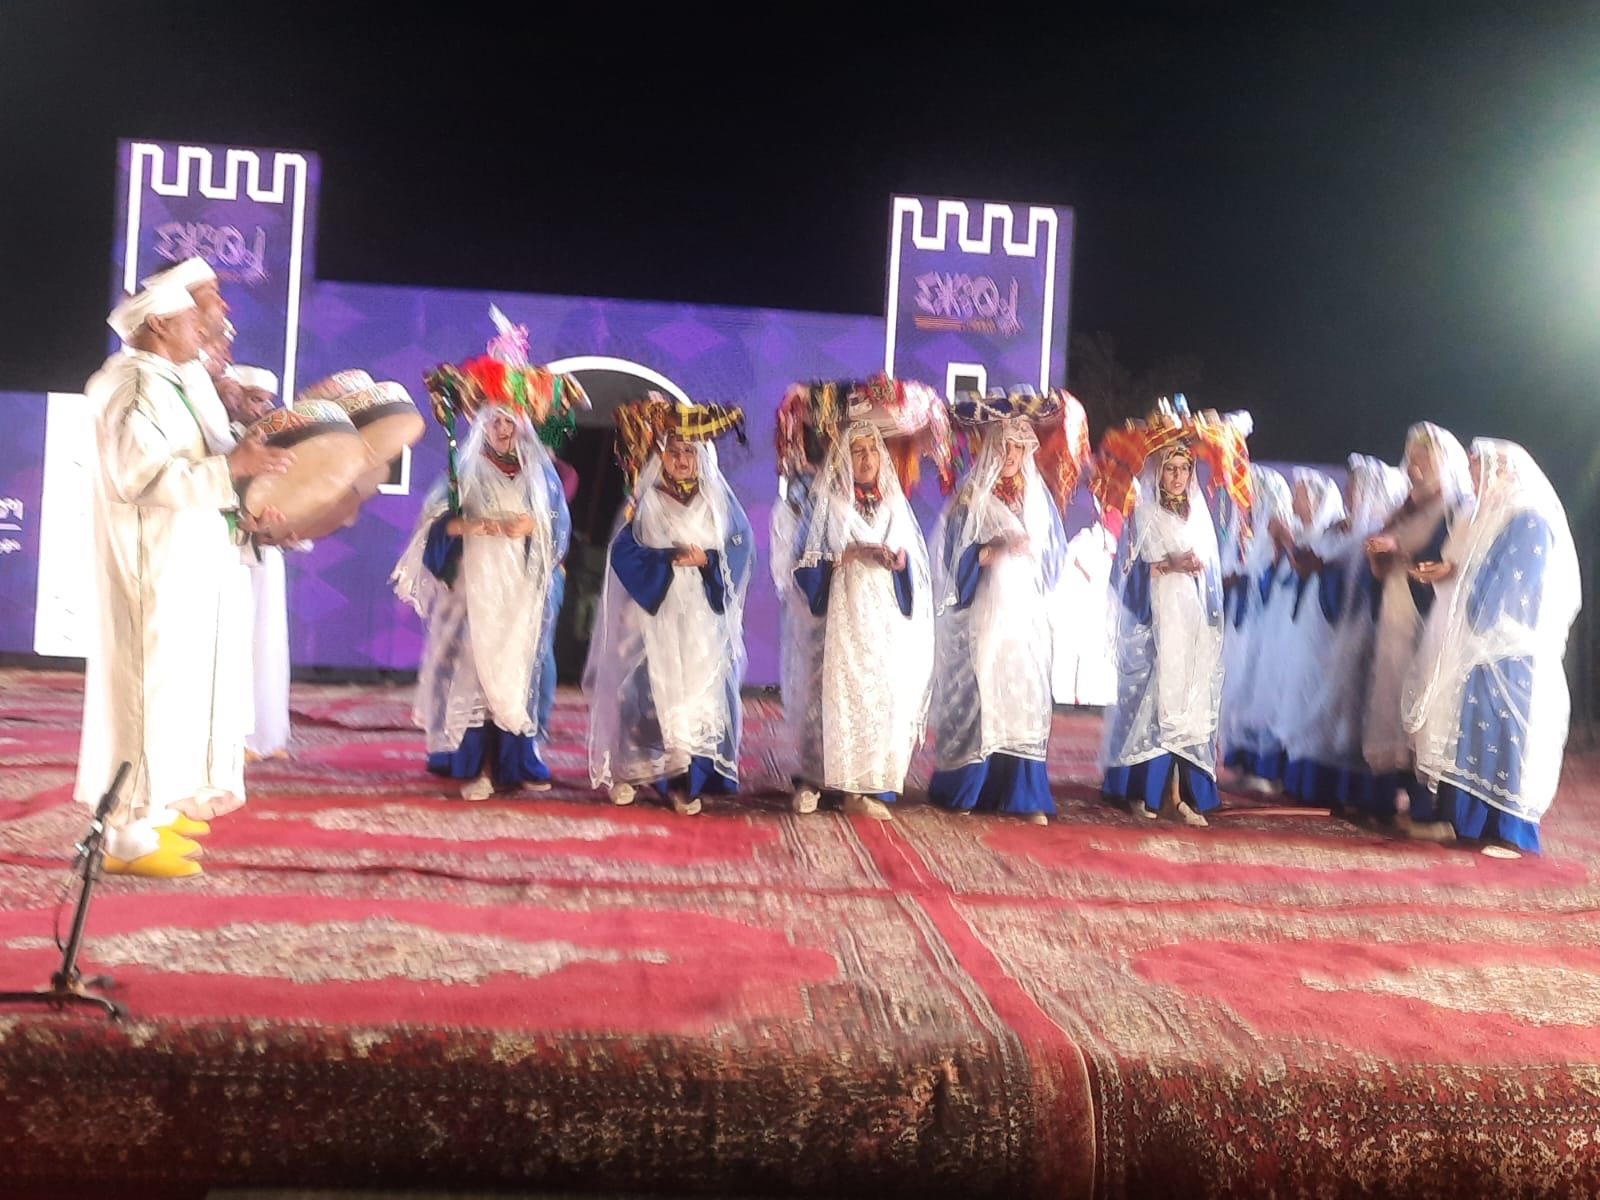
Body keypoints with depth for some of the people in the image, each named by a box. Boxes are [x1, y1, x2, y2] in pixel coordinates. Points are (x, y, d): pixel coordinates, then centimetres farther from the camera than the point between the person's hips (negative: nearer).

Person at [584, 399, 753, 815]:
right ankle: (629, 770, 7)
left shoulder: (720, 502, 10)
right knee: (651, 691, -5)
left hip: (703, 619, 1)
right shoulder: (645, 503, 5)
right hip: (655, 617, -1)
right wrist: (672, 558, -17)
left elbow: (742, 547, 2)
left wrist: (706, 559, -15)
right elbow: (624, 552, -6)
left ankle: (687, 781, 0)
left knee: (699, 692, -4)